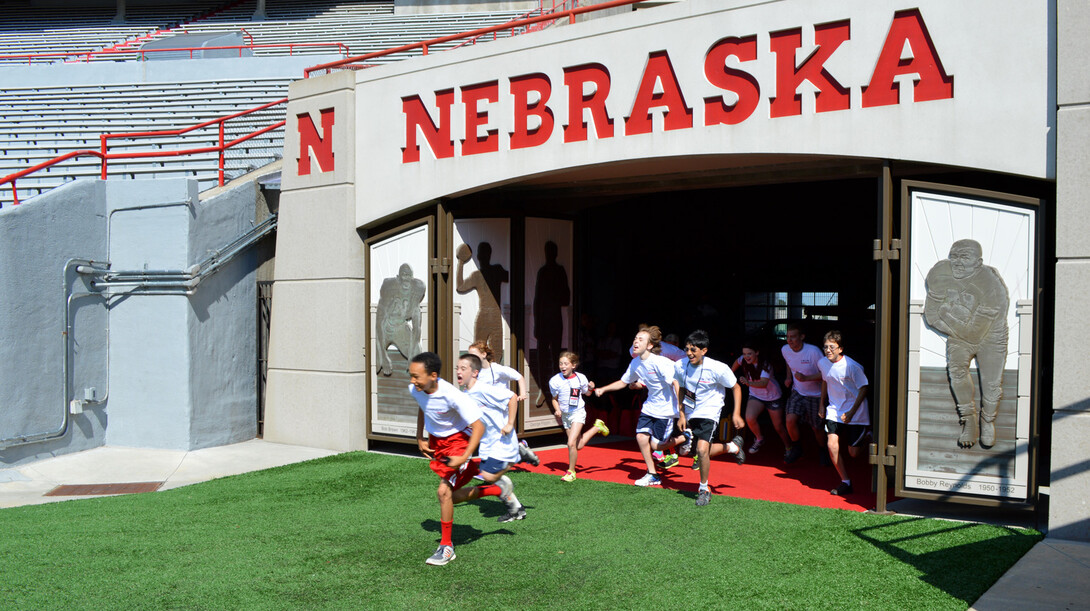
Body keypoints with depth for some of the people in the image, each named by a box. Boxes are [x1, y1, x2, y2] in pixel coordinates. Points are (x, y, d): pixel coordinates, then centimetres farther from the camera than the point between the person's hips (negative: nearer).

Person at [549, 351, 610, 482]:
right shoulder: (555, 381, -9)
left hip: (578, 413, -3)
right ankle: (596, 428, 38)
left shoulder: (580, 378, -10)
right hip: (565, 414, 3)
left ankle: (571, 471, 1)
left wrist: (591, 388, -13)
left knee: (571, 443, -17)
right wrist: (557, 410, -12)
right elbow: (554, 398, 6)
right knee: (578, 445, 12)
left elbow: (586, 393, 8)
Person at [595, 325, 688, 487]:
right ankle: (652, 475, 15)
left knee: (656, 445, -4)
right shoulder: (635, 363, 0)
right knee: (641, 437, -4)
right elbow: (623, 382, 16)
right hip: (650, 406, 7)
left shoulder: (660, 363, -24)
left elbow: (677, 385, -24)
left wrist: (682, 415, -26)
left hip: (667, 408, -7)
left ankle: (685, 437, 23)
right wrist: (603, 389, 4)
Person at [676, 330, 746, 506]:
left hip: (710, 412, -5)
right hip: (691, 413, 5)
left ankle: (704, 489, 1)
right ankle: (733, 446, 41)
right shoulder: (679, 366, -10)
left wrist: (736, 414, -11)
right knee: (704, 452, 10)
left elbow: (736, 388, -5)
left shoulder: (718, 368, -21)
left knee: (702, 449, -21)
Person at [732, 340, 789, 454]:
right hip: (755, 396, 3)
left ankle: (789, 448, 30)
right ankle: (759, 439, 6)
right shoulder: (743, 360, -15)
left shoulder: (765, 364, -30)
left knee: (778, 427, 3)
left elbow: (764, 383, -45)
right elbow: (737, 362, 11)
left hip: (773, 397, -3)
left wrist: (749, 383, -60)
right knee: (749, 419, -22)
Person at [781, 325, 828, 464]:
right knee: (790, 420, -15)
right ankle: (796, 448, 11)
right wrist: (789, 377, 3)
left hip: (815, 395, -3)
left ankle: (823, 451, 37)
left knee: (817, 428, 7)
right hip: (797, 392, 3)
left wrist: (806, 378, -30)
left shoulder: (813, 351, -24)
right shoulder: (785, 350, -7)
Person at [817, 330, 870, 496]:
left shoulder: (852, 366, -20)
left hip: (855, 414, -4)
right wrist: (822, 404, 21)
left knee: (854, 453, 0)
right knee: (832, 444, -15)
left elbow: (863, 388, -13)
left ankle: (865, 439, 36)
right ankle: (845, 482, 0)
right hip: (834, 410, 4)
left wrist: (851, 412, -18)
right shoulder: (823, 363, -3)